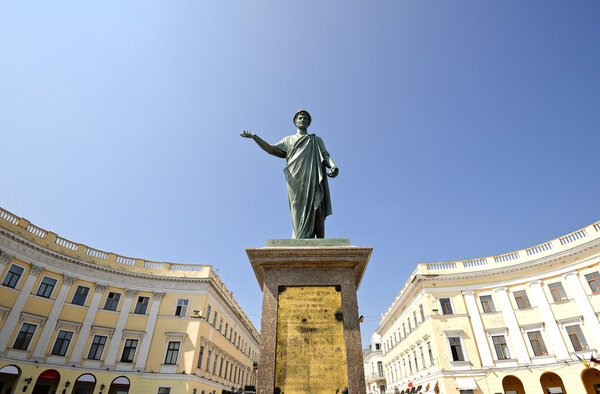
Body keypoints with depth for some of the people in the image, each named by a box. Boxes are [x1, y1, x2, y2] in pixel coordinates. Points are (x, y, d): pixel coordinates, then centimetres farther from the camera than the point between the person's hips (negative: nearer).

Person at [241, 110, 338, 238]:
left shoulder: (317, 140, 29)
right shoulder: (289, 140, 31)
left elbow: (325, 156, 14)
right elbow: (272, 149, 20)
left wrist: (333, 166, -9)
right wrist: (254, 137, 8)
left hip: (313, 178, 0)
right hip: (296, 180, 0)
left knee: (317, 210, -15)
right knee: (299, 211, -13)